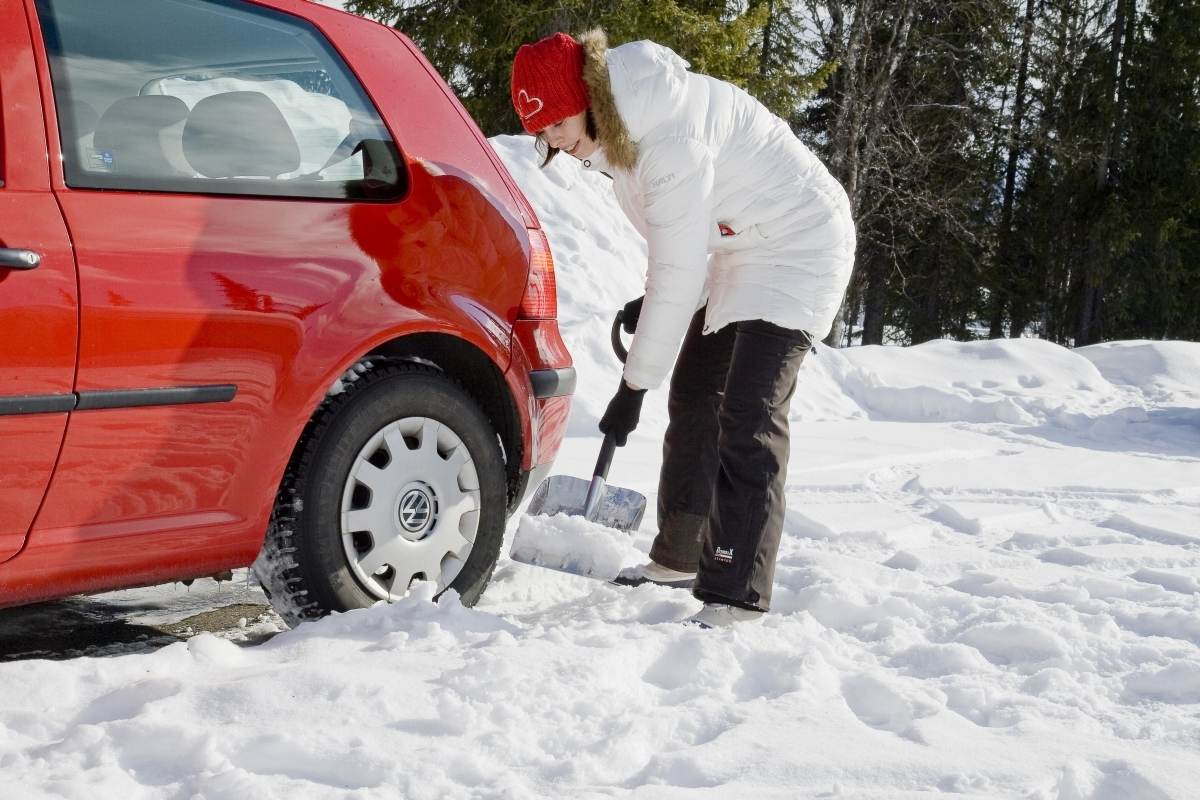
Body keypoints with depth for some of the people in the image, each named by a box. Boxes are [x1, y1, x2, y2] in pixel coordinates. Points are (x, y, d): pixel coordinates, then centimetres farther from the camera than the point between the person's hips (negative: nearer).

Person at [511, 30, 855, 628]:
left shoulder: (669, 131, -31)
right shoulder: (619, 125, -1)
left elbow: (679, 270, -31)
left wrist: (634, 384, -26)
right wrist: (649, 304, 0)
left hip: (798, 246, -10)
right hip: (740, 254, 10)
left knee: (746, 415, -18)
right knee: (693, 399, 14)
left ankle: (736, 595, -16)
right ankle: (679, 557, 28)